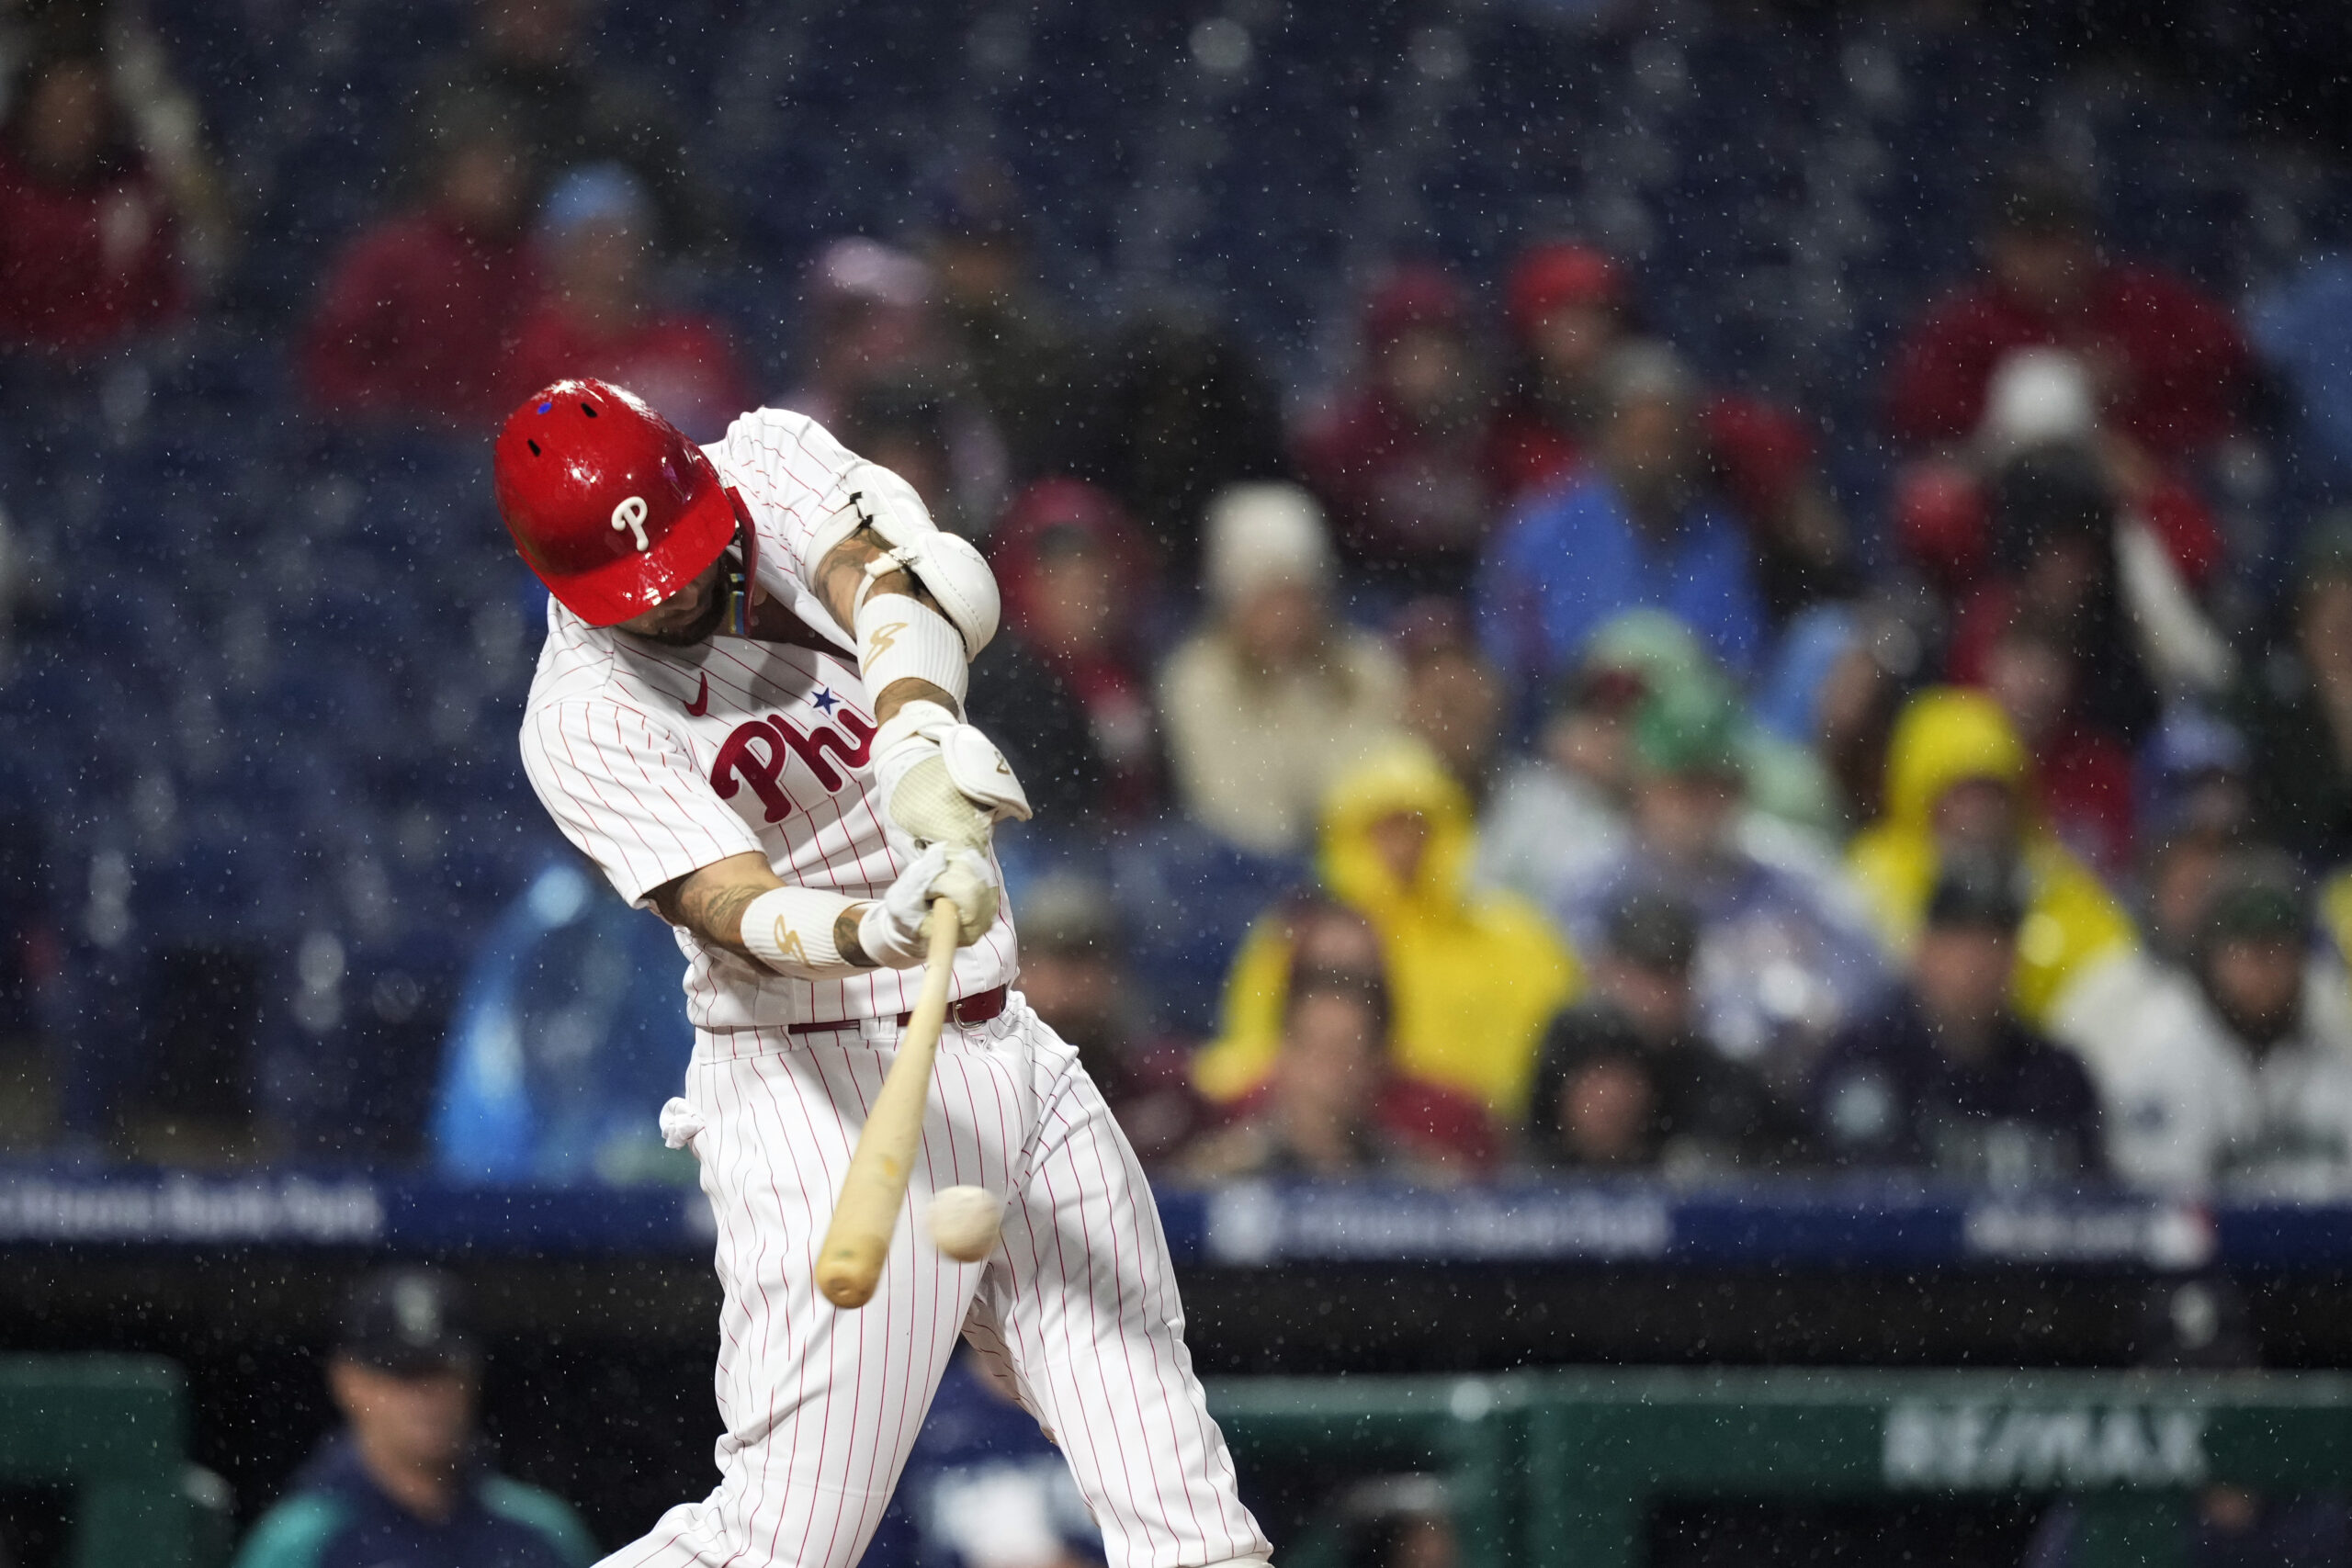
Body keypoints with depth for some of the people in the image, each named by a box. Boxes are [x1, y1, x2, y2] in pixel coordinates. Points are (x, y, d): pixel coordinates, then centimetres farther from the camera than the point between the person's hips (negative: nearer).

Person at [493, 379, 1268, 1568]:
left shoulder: (770, 463, 0)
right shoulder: (583, 723, -14)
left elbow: (895, 579, -21)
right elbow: (739, 911, -27)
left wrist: (917, 733, -42)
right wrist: (874, 933, -49)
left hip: (1010, 1055, 6)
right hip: (822, 1097, -5)